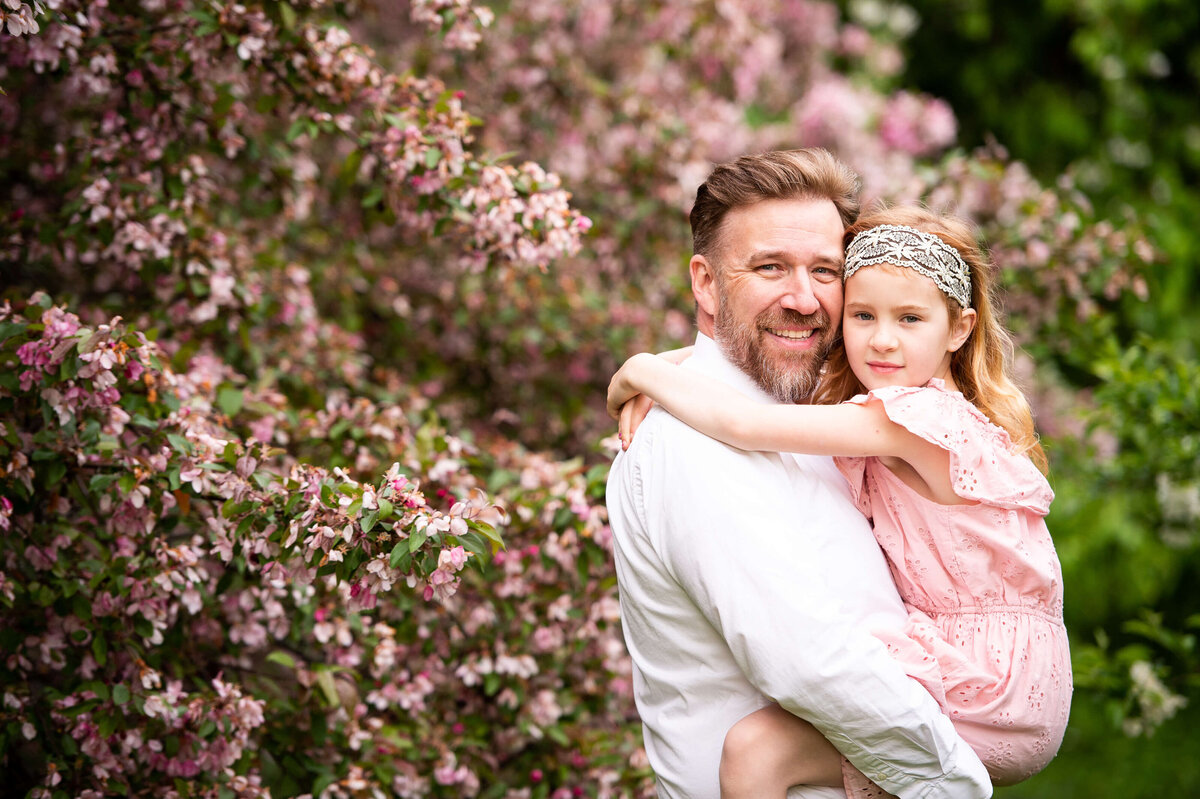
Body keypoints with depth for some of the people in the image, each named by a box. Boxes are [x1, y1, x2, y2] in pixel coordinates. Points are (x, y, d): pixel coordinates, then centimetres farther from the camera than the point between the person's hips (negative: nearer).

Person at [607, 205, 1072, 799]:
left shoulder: (925, 417, -20)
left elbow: (744, 425, -26)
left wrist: (643, 371, -10)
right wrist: (649, 387, 4)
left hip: (995, 695, -10)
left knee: (753, 750, -20)